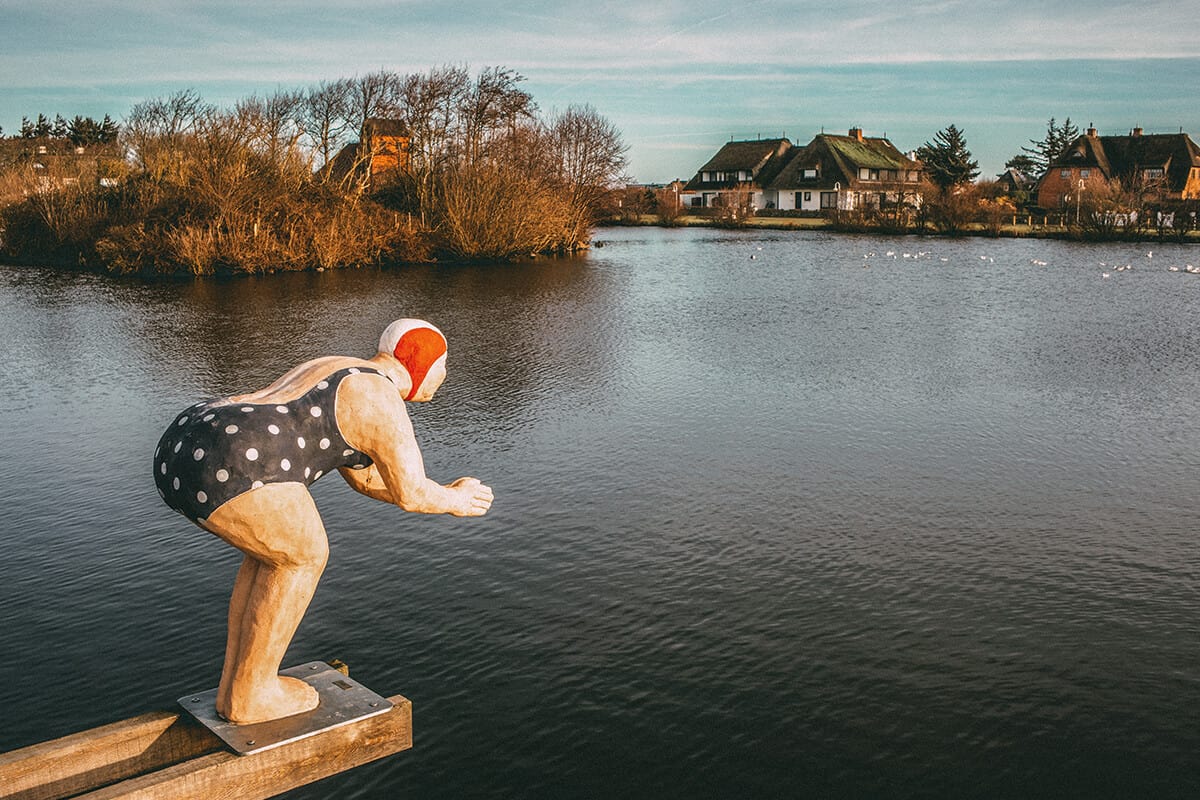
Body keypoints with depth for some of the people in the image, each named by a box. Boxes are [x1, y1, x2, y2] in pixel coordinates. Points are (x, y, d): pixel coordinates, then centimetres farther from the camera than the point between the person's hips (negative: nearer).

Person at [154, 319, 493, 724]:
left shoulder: (338, 377, 29)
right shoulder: (383, 403, 0)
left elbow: (362, 477, 34)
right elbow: (409, 492, -2)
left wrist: (441, 495, 32)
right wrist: (454, 501, 18)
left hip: (181, 448, 10)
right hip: (220, 466, -10)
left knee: (275, 545, 25)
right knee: (305, 555, 10)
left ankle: (235, 683, 28)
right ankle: (250, 696, 16)